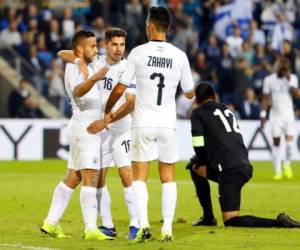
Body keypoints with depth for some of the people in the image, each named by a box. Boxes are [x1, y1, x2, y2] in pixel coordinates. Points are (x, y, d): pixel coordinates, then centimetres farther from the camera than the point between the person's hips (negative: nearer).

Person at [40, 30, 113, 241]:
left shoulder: (88, 66, 16)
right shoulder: (74, 67, -13)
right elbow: (77, 91, -33)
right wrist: (94, 78, -52)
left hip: (89, 130, 10)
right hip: (84, 129, -10)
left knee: (72, 178, 12)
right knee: (90, 178, -13)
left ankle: (51, 223, 16)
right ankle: (91, 229, -16)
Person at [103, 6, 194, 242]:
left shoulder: (138, 53, -6)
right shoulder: (180, 56, -1)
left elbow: (119, 89, -3)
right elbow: (189, 93, 8)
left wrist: (108, 111, 13)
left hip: (143, 125, -2)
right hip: (168, 125, 2)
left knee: (139, 177, 4)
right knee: (168, 178, 9)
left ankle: (143, 224, -10)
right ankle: (167, 229, 4)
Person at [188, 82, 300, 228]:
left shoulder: (198, 113, 4)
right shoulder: (227, 110, 24)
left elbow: (199, 146, -2)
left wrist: (201, 164, 17)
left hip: (230, 171, -8)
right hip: (245, 166, 8)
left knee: (231, 221, -5)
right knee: (195, 167, 27)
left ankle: (279, 223, -22)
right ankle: (208, 217, 24)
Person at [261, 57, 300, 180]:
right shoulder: (269, 80, -1)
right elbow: (265, 98, 2)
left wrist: (289, 81, -15)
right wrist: (263, 115, -2)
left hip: (288, 114, 0)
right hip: (275, 114, 0)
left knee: (289, 141, -12)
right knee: (276, 142, -3)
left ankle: (287, 164, 14)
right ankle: (278, 171, 5)